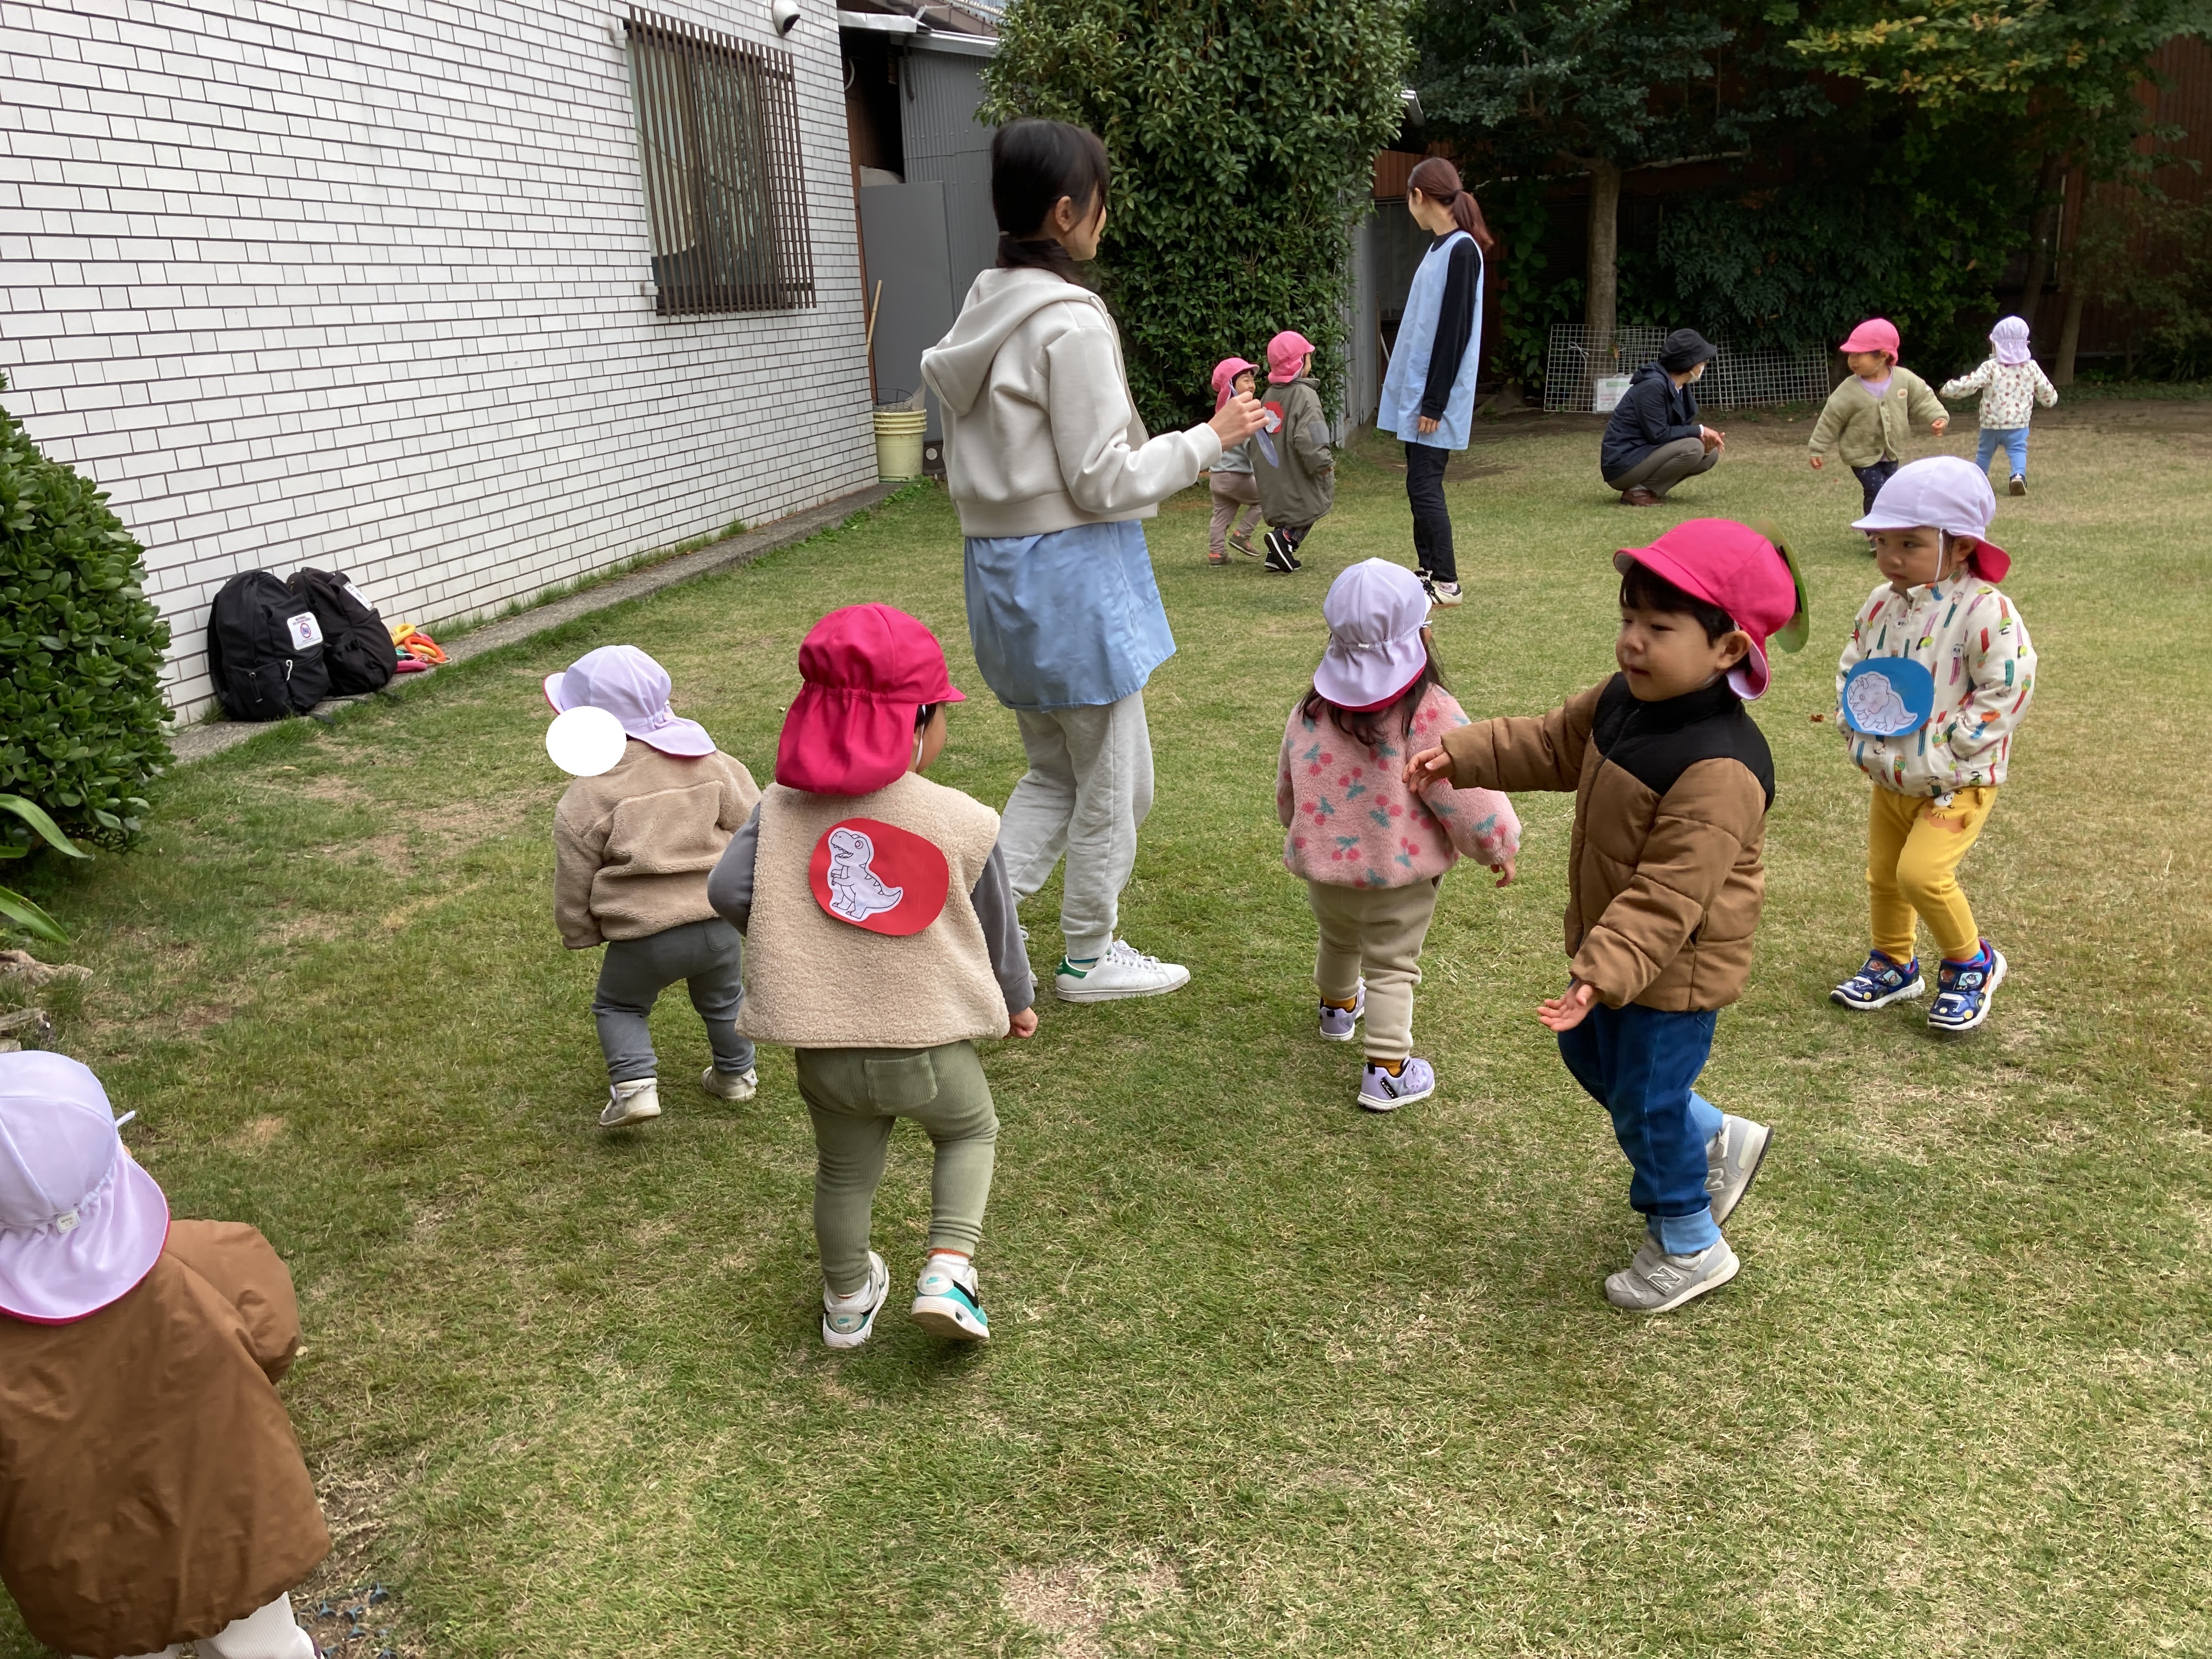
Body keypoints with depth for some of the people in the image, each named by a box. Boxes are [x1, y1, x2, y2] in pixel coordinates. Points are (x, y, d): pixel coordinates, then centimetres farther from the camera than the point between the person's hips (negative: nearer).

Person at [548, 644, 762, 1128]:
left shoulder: (582, 801, -9)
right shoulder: (710, 763, -1)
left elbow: (574, 887, -1)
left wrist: (579, 934, 16)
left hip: (645, 938, -3)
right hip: (721, 921, 4)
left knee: (618, 1004, 22)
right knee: (722, 998, 29)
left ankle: (634, 1084, 6)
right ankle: (736, 1073, 43)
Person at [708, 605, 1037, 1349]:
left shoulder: (783, 807, -5)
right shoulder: (963, 822, -10)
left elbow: (728, 889, -13)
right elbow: (997, 926, 1)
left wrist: (785, 943, 7)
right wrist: (1018, 1000, 20)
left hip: (826, 1054, 3)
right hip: (931, 1045, -2)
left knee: (844, 1170, 24)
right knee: (970, 1132, 26)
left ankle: (847, 1301, 44)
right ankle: (948, 1270, 9)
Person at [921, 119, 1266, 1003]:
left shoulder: (984, 309, 9)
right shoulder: (1069, 322, -17)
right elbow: (1105, 478, -16)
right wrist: (1210, 438, -7)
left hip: (1002, 565, 9)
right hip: (1073, 568, -9)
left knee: (1055, 773, 20)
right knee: (1114, 782, 9)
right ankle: (1090, 956, 24)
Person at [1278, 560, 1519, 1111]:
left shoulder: (1312, 710, -5)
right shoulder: (1429, 714, -22)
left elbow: (1287, 795, 8)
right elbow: (1469, 796, -19)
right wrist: (1500, 845, 0)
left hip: (1323, 867, 5)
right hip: (1399, 877, -5)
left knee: (1337, 941, 29)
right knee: (1392, 967, 9)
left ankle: (1338, 1006, 56)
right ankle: (1386, 1071, 10)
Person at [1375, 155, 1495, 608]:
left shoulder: (1462, 250, -14)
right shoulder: (1439, 247, 13)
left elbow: (1454, 330, -18)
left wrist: (1434, 402, -19)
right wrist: (1418, 396, 16)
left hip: (1434, 393, -9)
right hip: (1416, 388, 9)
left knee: (1424, 485, -8)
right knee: (1421, 482, 11)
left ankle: (1446, 582, -2)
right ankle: (1428, 570, 18)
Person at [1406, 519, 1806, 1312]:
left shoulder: (1719, 772, -33)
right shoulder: (1623, 702, -6)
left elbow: (1667, 899, -35)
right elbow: (1553, 744, 11)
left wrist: (1604, 974, -40)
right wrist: (1461, 755, 4)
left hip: (1677, 971, -9)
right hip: (1613, 937, 9)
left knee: (1643, 1100, 7)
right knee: (1589, 1055, 26)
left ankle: (1688, 1248, 32)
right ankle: (1718, 1139, 47)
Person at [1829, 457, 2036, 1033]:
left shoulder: (1985, 609, -19)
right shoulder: (1881, 605, 1)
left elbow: (2008, 689, -19)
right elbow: (1851, 667, 15)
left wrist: (1942, 753, -21)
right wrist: (1855, 728, -2)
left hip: (1957, 781, -7)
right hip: (1888, 777, 7)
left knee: (1922, 874, -18)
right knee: (1882, 875, 15)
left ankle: (1972, 964, 7)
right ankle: (1893, 964, 38)